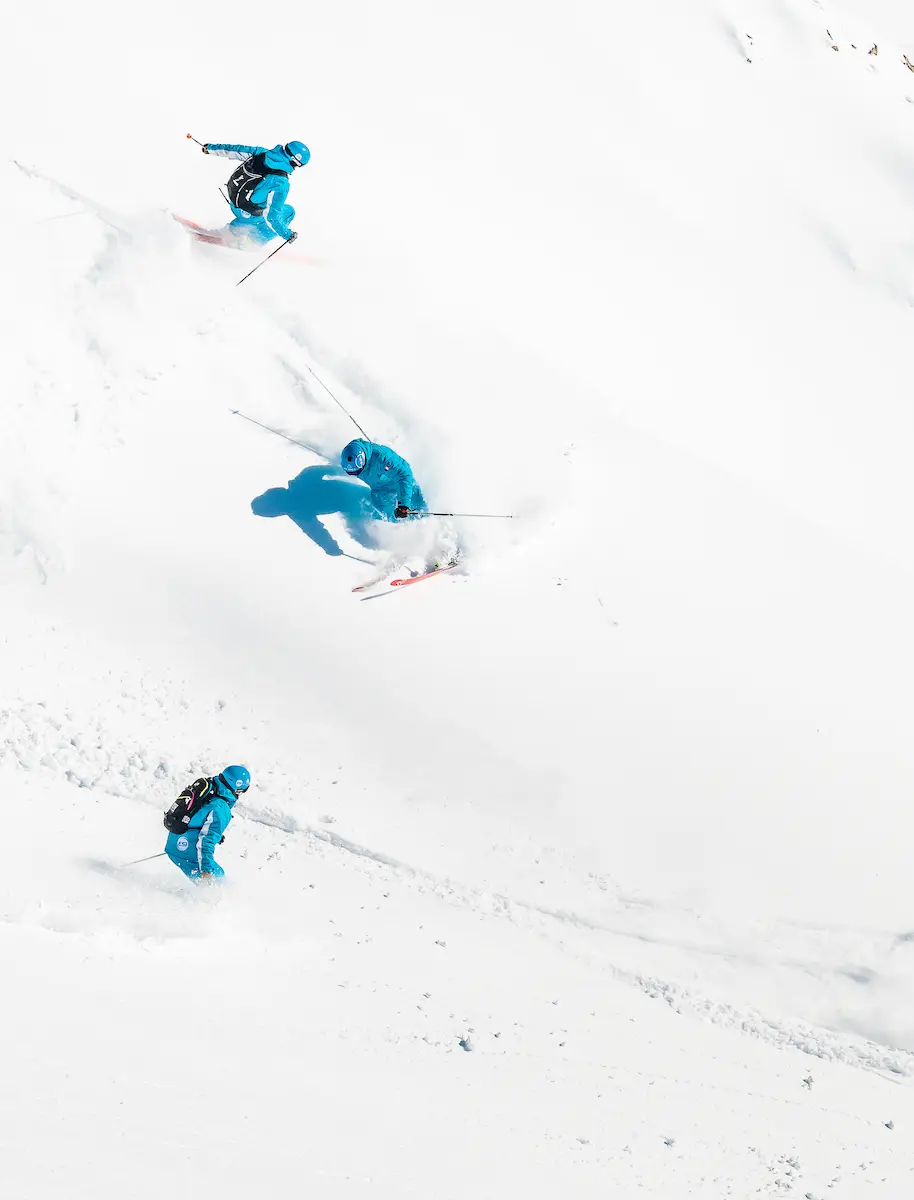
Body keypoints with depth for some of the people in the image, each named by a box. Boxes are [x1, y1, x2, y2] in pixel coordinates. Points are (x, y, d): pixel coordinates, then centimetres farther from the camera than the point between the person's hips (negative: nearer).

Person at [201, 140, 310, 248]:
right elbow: (271, 216, -27)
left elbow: (236, 150, 5)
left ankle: (234, 229, 32)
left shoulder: (260, 152, -10)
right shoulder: (281, 183, -28)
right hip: (248, 214, -7)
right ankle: (254, 241, 14)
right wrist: (287, 234, -13)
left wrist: (212, 147, 21)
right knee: (289, 212, 11)